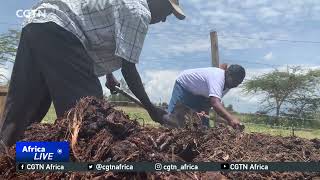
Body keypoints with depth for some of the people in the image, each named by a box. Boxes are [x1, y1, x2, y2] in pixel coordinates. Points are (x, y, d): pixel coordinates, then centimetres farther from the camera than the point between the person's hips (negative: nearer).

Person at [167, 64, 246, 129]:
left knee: (204, 123, -1)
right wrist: (230, 118, -68)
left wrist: (204, 110, -27)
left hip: (200, 95, 7)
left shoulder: (227, 84, -13)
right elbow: (215, 102, -55)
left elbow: (211, 99, -8)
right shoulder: (217, 77, -40)